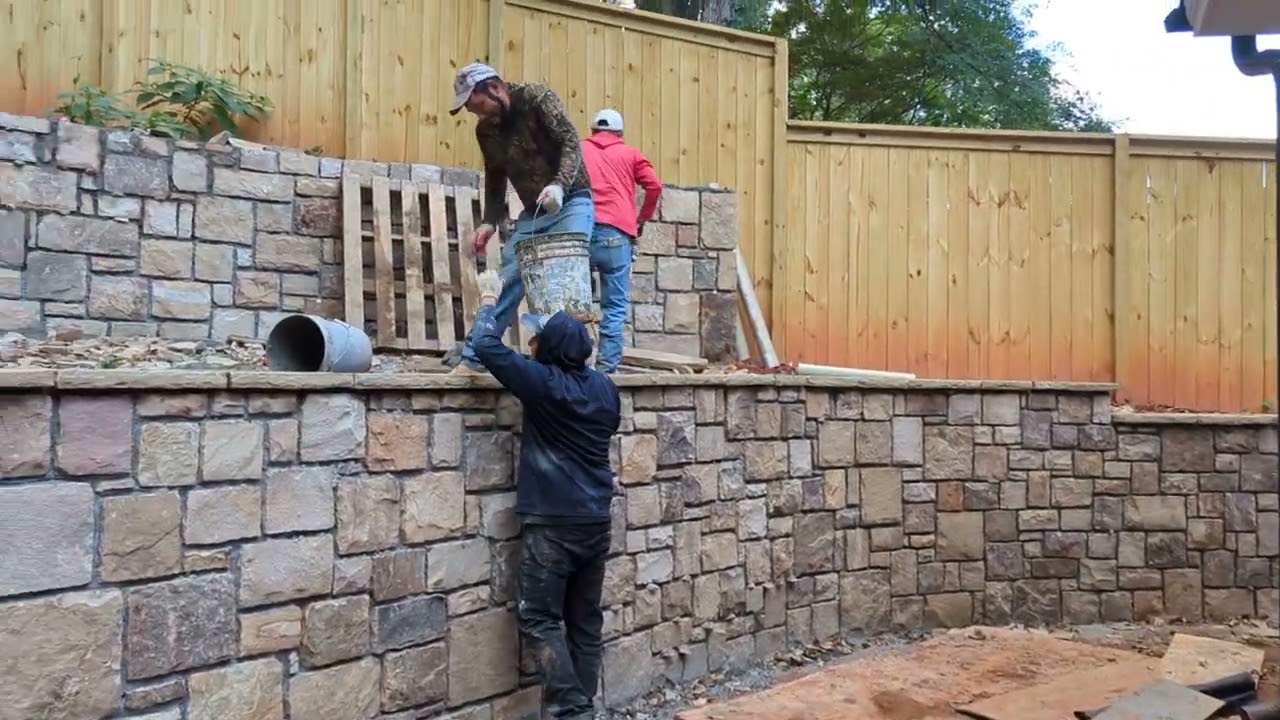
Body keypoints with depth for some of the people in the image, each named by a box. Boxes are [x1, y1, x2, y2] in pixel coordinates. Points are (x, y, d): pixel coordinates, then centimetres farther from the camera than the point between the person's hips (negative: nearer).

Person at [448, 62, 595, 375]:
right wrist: (489, 222, -1)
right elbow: (495, 179, 13)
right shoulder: (485, 129, 5)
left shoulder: (536, 98, -12)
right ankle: (472, 357, 4)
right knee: (506, 282, 0)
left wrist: (559, 185, -36)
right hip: (532, 212, 5)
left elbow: (571, 142, -20)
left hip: (571, 203, -5)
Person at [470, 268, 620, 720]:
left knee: (539, 618, 0)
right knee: (585, 620, 12)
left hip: (552, 523, -7)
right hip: (596, 521, 7)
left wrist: (490, 299, 8)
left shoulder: (543, 383, -12)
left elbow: (486, 345, -9)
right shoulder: (605, 387, 7)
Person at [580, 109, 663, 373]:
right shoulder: (630, 154, 17)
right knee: (614, 306, 1)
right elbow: (654, 185, 5)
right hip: (616, 234, -2)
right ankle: (607, 364, -3)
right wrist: (643, 218, 17)